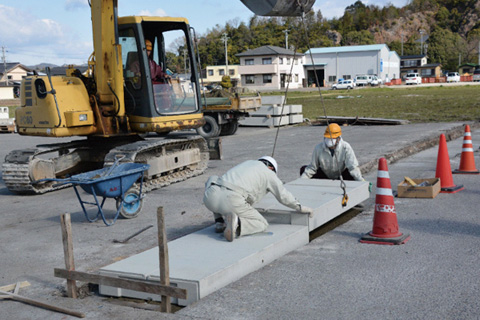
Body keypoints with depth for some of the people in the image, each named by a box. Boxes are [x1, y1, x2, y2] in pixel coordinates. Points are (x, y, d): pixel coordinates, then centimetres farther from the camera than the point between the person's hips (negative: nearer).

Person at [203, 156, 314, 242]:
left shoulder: (248, 163, 35)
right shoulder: (268, 173, 19)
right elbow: (284, 196, 22)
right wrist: (300, 207, 39)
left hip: (211, 196, 5)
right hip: (232, 201, -5)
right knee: (262, 224, 14)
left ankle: (219, 223, 23)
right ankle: (237, 224, -17)